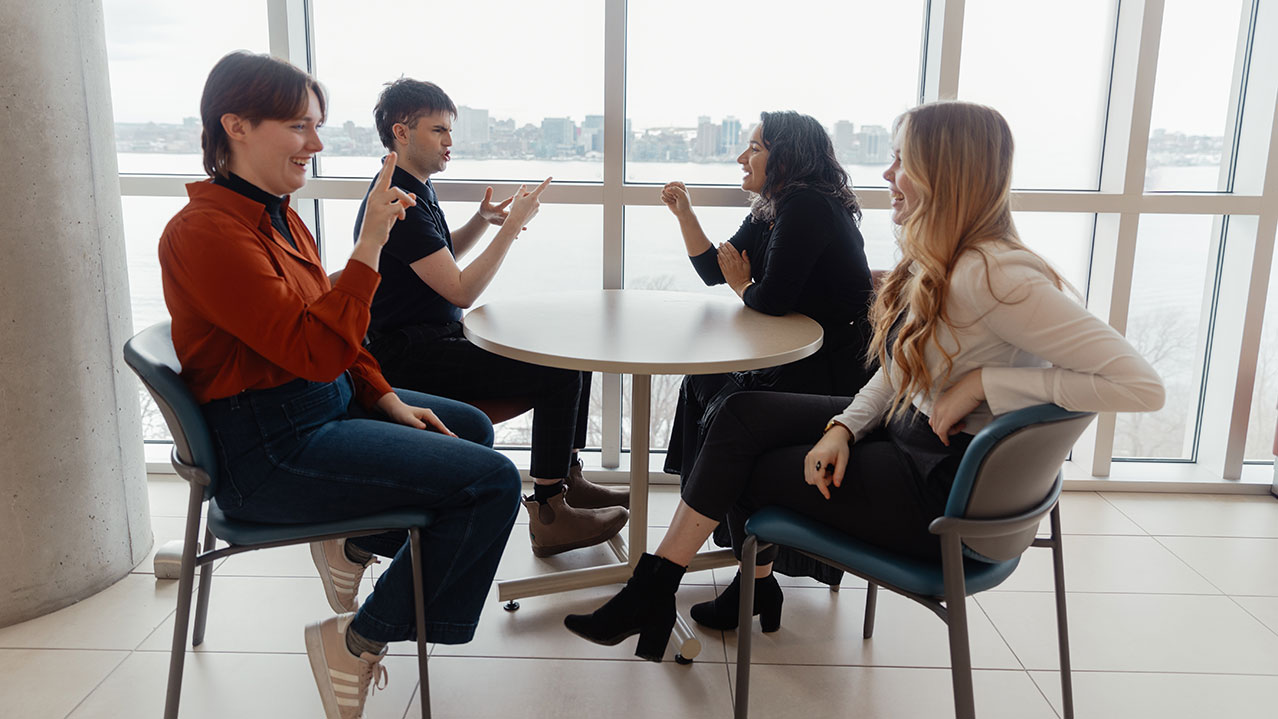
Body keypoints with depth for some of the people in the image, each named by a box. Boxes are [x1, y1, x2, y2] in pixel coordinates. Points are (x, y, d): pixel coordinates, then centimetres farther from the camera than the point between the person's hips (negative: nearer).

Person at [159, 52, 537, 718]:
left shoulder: (276, 214, 10)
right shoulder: (206, 231, -21)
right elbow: (314, 351, -28)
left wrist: (386, 398, 6)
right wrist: (370, 242, -31)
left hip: (327, 401, 10)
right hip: (267, 447, -10)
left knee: (472, 428, 23)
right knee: (494, 479, -17)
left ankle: (356, 545, 28)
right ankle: (357, 641, -2)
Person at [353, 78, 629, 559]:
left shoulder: (416, 190, 13)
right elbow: (462, 290, -23)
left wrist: (482, 220, 11)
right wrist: (511, 226, -18)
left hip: (439, 337, 10)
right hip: (411, 358, -10)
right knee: (558, 376, -21)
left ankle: (567, 479, 17)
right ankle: (550, 515, -12)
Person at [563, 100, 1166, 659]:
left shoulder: (992, 278, -26)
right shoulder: (931, 263, 2)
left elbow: (1142, 385, -29)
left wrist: (984, 380, -25)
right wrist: (843, 428, -8)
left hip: (954, 492, -8)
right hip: (908, 430, 8)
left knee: (751, 469, 0)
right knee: (744, 413, -1)